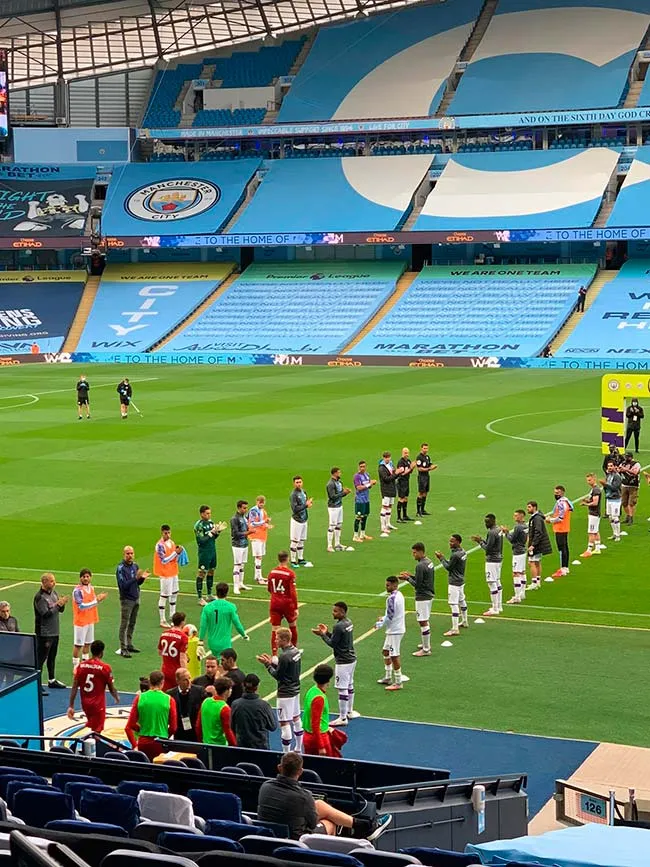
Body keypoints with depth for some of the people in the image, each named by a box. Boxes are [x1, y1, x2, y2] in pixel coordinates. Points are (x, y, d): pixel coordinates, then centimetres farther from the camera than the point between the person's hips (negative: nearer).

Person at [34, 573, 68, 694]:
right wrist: (58, 605, -21)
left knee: (52, 657, 19)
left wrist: (62, 604, -9)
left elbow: (61, 610, 12)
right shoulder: (40, 597, -17)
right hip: (44, 633, -8)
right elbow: (46, 614, -23)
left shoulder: (54, 593, 8)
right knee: (40, 658, -4)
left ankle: (52, 680, 31)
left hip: (55, 632, 8)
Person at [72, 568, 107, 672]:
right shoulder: (77, 590, -18)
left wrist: (99, 598, 1)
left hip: (90, 620, 8)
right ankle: (75, 666, 8)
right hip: (80, 621, -8)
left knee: (87, 643, 17)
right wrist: (96, 600, -25)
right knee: (78, 644, -1)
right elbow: (81, 606, -25)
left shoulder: (91, 588, 7)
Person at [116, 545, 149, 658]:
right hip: (126, 600, -7)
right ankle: (123, 649, 0)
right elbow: (123, 585, -22)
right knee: (124, 625, -3)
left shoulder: (135, 565, 6)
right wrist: (136, 578, -30)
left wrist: (142, 578, -8)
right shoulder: (121, 568, -15)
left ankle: (129, 645, 24)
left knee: (132, 624, 14)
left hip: (136, 599, 7)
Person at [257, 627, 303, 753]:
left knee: (284, 723, -4)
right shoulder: (296, 651, 4)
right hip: (295, 690, 10)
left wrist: (267, 664, -7)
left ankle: (286, 753, 0)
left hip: (285, 693, -10)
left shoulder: (284, 656, -23)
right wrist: (271, 661, 7)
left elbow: (277, 675, -17)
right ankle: (298, 749, 32)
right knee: (296, 719, 20)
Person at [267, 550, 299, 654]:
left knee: (275, 630, 3)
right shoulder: (290, 573, -14)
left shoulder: (272, 572, -1)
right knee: (293, 626, 20)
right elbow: (293, 593, -15)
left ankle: (274, 655, -3)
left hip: (274, 603, 3)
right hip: (287, 603, -3)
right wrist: (296, 608, -9)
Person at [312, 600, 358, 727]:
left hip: (343, 662, -10)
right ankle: (350, 712, 34)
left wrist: (322, 634, -6)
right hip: (351, 659, 10)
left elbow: (332, 643, -15)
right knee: (349, 686, 21)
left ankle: (343, 718, 0)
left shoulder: (338, 626, -21)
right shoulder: (349, 622, 8)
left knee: (342, 689, -4)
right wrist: (327, 632, 10)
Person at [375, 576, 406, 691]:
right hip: (397, 628, 11)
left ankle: (398, 682, 2)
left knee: (394, 656, -4)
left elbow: (389, 617, -21)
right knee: (386, 652, 21)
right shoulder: (399, 595, 9)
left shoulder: (392, 598, -22)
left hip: (394, 630, -11)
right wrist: (383, 618, 12)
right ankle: (388, 677, 30)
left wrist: (379, 625, -7)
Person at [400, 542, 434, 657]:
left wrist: (407, 578, -7)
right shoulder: (429, 562, 9)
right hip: (429, 595, 10)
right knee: (425, 621, 21)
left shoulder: (420, 566, -21)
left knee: (423, 622, -4)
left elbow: (417, 584, -20)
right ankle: (426, 644, 32)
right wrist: (410, 575, 12)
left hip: (422, 597, -10)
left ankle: (426, 649, 0)